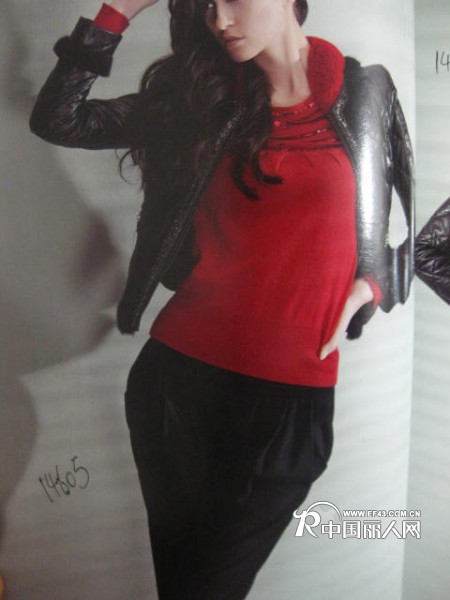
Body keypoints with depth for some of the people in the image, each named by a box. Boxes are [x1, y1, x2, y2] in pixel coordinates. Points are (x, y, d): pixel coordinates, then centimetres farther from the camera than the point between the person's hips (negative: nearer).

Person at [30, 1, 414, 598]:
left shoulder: (364, 91, 5)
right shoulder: (201, 98, 6)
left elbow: (398, 220, 14)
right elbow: (58, 119, 2)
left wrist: (367, 287, -4)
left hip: (290, 396, -1)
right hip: (178, 375, 2)